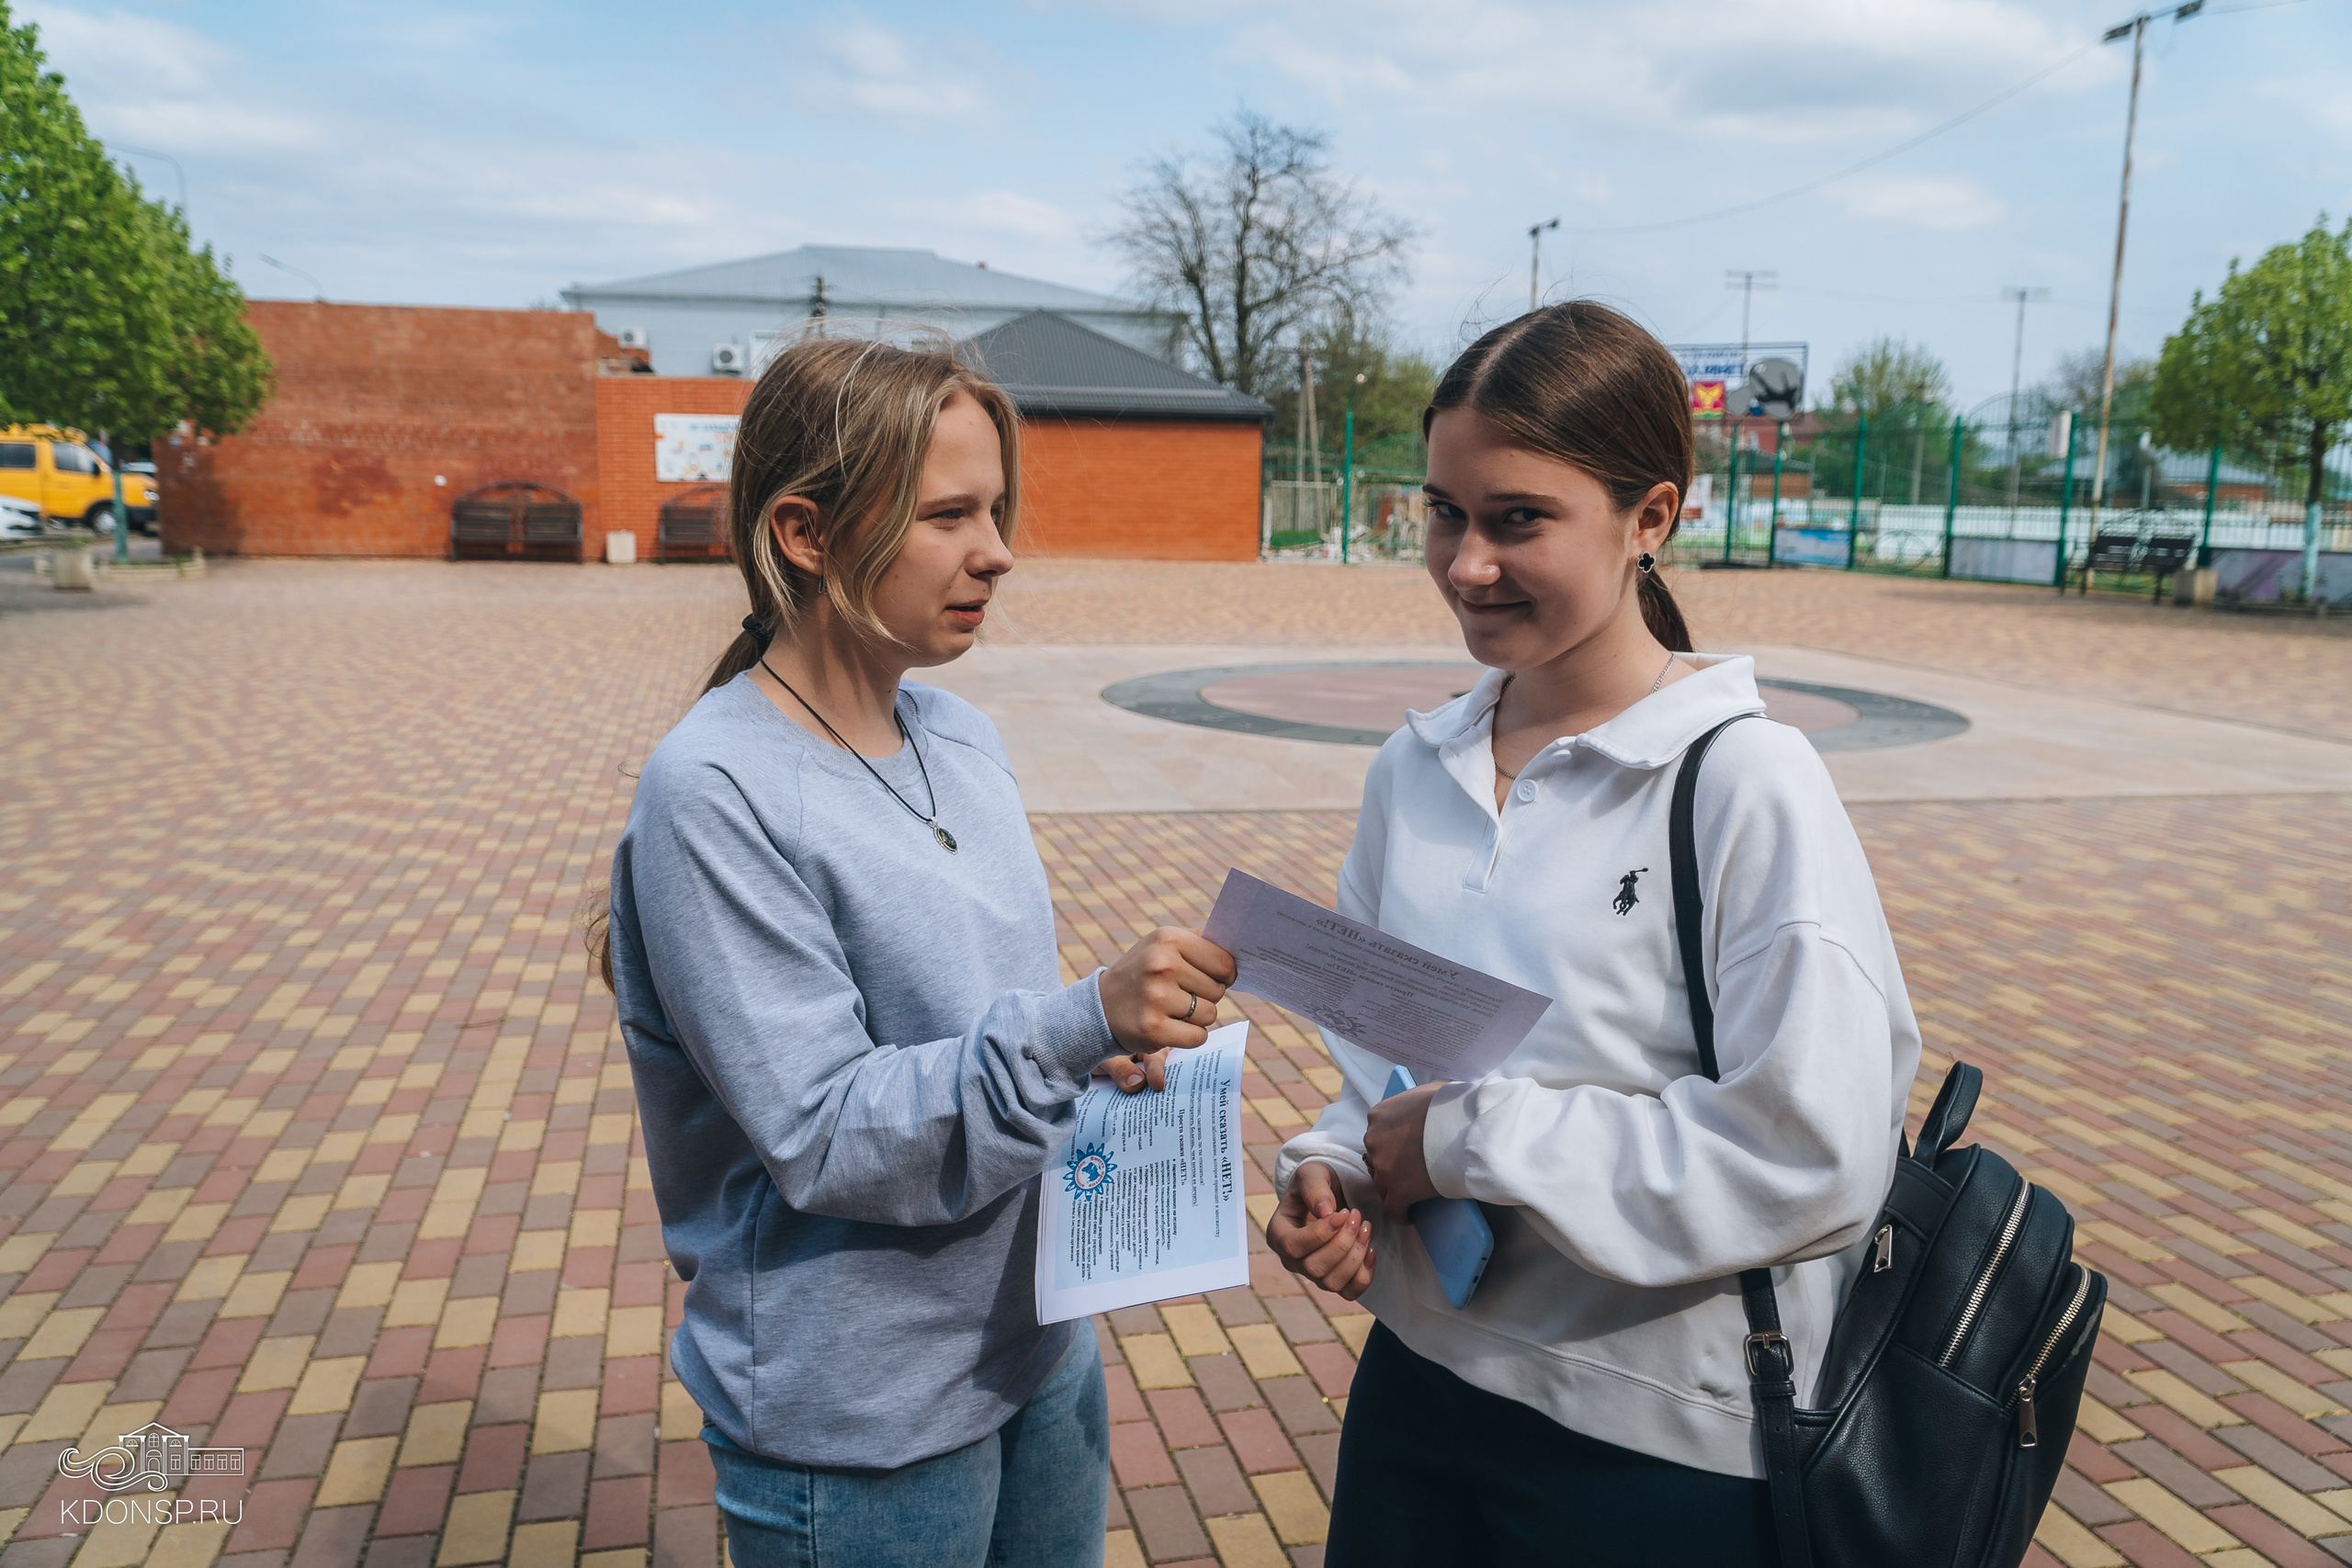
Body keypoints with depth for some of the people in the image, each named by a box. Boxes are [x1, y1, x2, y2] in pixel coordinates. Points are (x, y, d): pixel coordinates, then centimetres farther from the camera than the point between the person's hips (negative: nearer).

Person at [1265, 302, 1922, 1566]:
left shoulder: (1744, 784, -17)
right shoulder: (1413, 769, 1)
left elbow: (1814, 1159, -22)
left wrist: (1474, 1139, -20)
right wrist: (1334, 1172, -7)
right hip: (1419, 1373, 5)